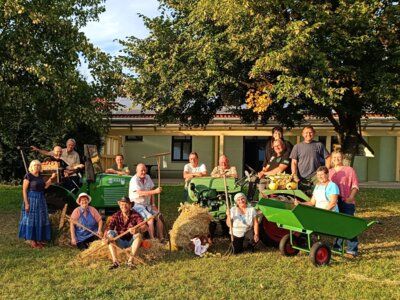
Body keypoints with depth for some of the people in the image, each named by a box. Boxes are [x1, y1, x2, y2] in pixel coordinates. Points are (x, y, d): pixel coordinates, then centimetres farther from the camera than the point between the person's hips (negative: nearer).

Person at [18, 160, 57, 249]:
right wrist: (26, 203, -19)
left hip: (40, 199, 8)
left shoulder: (40, 176, 9)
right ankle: (32, 242, 2)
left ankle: (38, 239, 20)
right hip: (31, 199, -8)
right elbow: (24, 190, -14)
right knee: (31, 219, -3)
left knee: (40, 219, 11)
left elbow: (45, 186, 13)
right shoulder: (28, 176, -13)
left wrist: (51, 178, 2)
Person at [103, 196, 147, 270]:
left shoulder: (135, 215, -12)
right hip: (120, 241, 1)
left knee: (138, 234, -30)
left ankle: (130, 261, -33)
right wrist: (105, 237, -41)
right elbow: (108, 229, -18)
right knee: (110, 233, -23)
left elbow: (144, 227, -26)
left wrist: (137, 230, -49)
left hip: (131, 242, -1)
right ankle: (115, 261, -31)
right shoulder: (116, 216, -7)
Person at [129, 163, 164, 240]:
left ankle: (161, 238, -6)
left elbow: (151, 192, 14)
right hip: (137, 205, -7)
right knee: (150, 217, -27)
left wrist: (153, 204, 4)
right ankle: (152, 239, -26)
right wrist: (155, 191, -32)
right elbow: (140, 193, -27)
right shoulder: (134, 180, -14)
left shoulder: (148, 177, 8)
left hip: (147, 205, 7)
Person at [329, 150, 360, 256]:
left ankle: (352, 249, -1)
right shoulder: (330, 172, 15)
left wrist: (351, 197, -18)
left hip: (347, 202, -5)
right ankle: (338, 246, 23)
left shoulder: (349, 170, 2)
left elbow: (355, 186, -3)